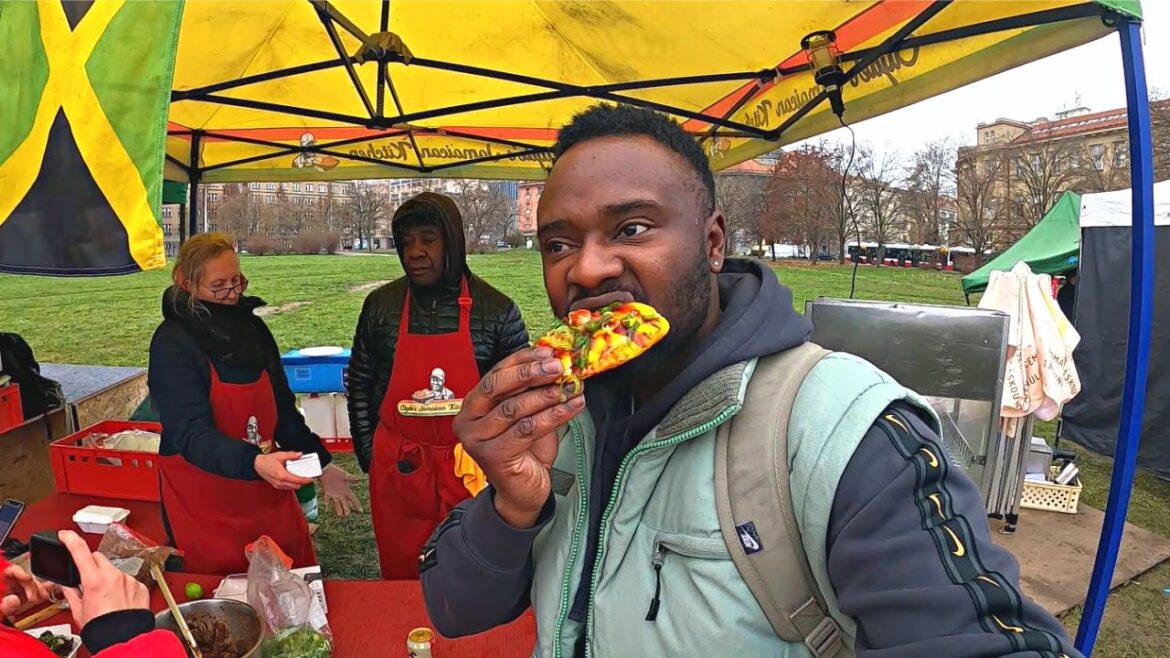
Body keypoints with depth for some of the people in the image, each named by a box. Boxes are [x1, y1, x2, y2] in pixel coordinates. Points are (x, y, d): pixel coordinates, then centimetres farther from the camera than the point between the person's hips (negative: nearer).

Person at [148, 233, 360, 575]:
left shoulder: (252, 327, 4)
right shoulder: (172, 343, -13)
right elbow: (194, 435, -23)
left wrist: (321, 463, 11)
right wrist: (255, 463, -40)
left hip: (270, 498, 5)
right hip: (207, 510, -5)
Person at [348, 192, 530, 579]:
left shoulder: (497, 310, -6)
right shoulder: (380, 305, -1)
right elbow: (360, 383, 9)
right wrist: (368, 455, 8)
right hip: (396, 470, 2)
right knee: (401, 579, 16)